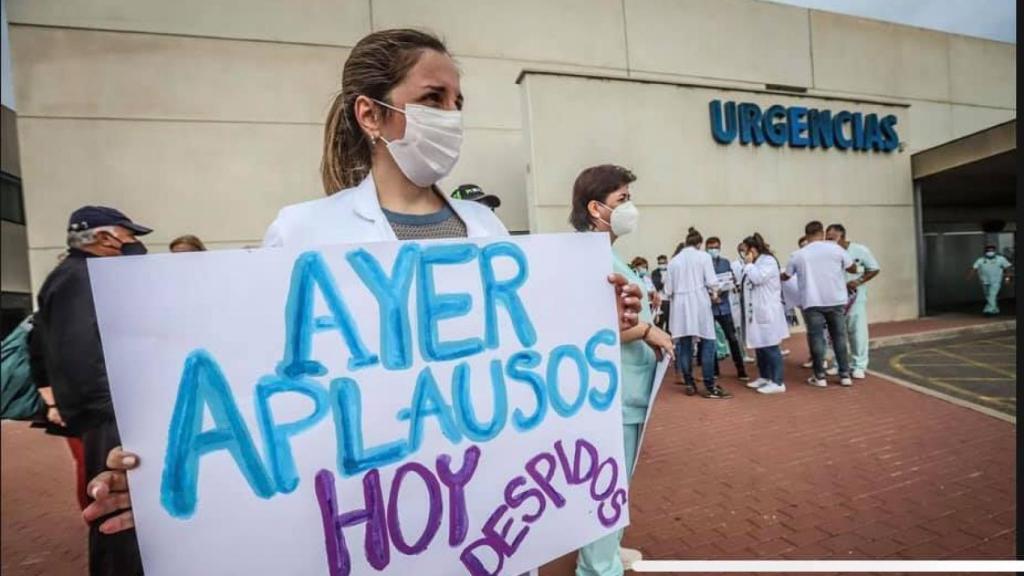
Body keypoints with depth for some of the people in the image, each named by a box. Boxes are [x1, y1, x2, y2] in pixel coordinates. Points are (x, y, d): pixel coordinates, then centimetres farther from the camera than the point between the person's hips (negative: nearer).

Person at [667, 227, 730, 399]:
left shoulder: (674, 260, 7)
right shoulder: (703, 256, 0)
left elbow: (668, 288, 4)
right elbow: (711, 281, -7)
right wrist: (714, 292, 13)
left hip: (680, 305, 3)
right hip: (700, 303, -3)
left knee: (684, 346, 7)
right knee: (707, 344, 2)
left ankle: (689, 385, 13)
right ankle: (710, 387, 2)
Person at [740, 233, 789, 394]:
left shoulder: (768, 261, -10)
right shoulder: (755, 263, 17)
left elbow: (757, 278, -21)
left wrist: (749, 264, -10)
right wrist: (749, 264, 6)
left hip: (768, 311, -9)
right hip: (756, 311, 10)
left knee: (771, 347, -7)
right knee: (759, 345, 15)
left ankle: (778, 382, -3)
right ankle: (764, 377, 26)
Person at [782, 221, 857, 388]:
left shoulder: (798, 255, 1)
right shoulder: (835, 248, 1)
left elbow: (785, 276, 13)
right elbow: (853, 268, 12)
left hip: (812, 302, -1)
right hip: (836, 300, 2)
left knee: (816, 339, 4)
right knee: (839, 337, 12)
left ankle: (819, 377, 8)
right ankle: (845, 375, 17)